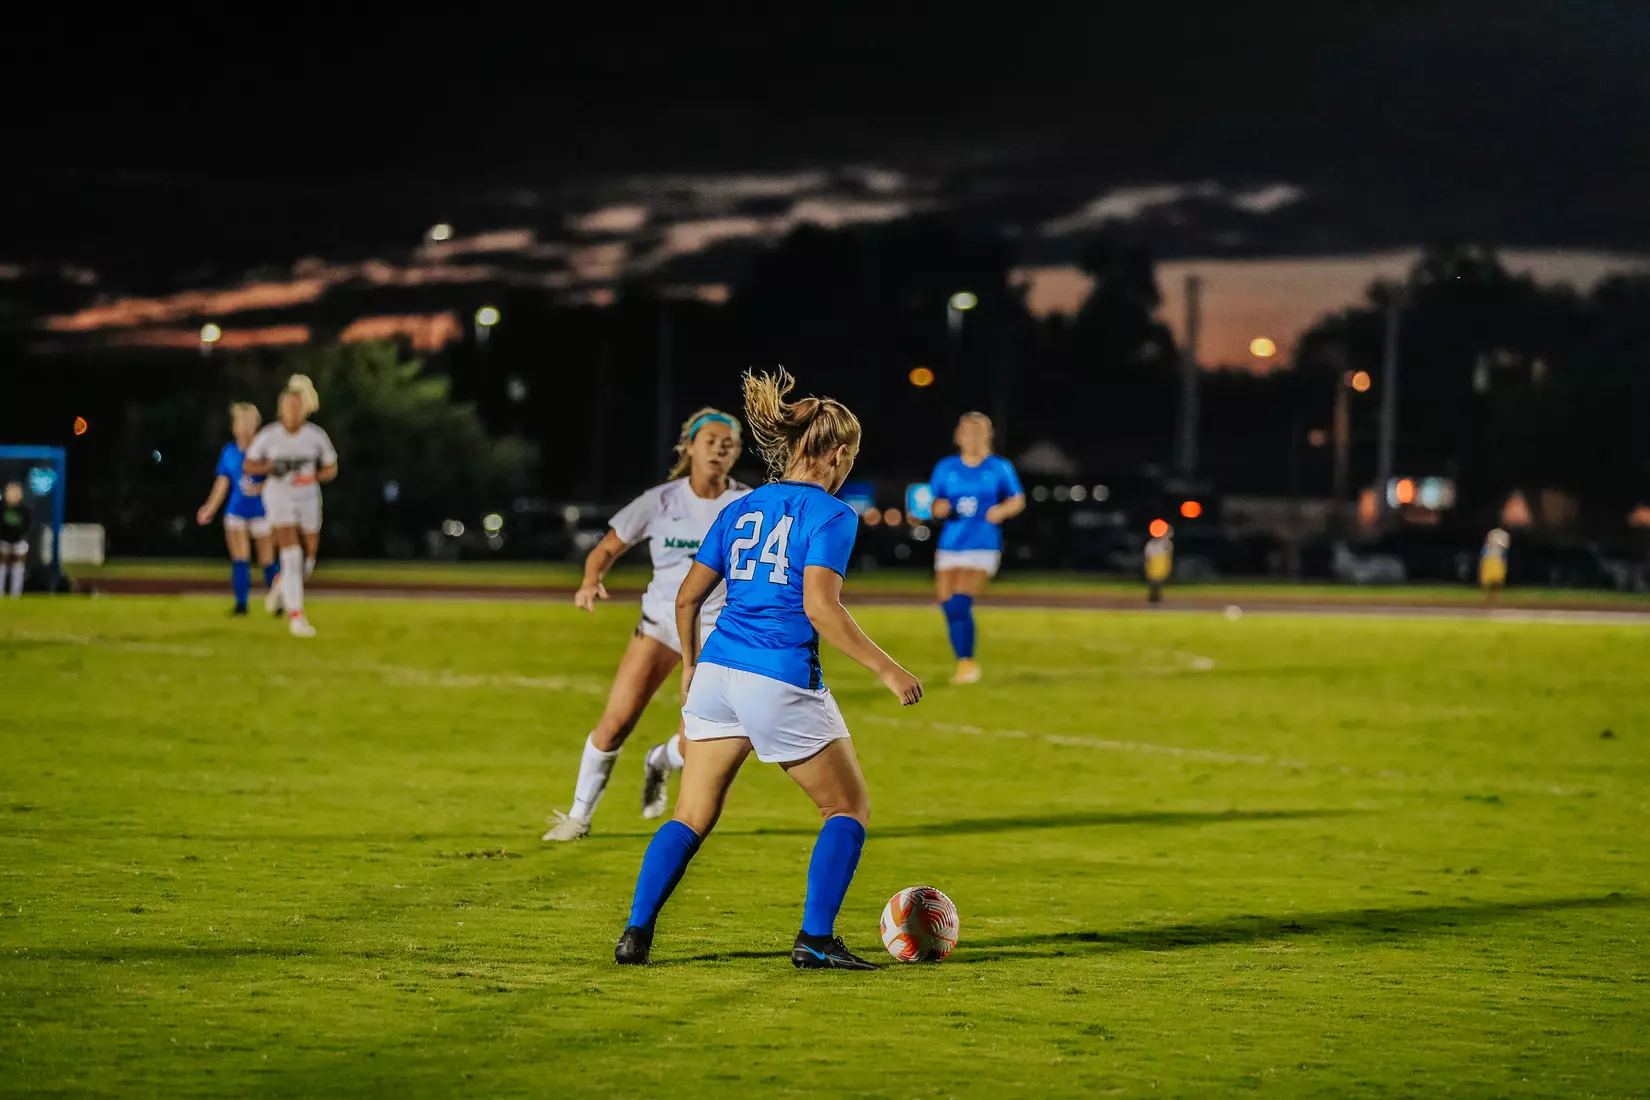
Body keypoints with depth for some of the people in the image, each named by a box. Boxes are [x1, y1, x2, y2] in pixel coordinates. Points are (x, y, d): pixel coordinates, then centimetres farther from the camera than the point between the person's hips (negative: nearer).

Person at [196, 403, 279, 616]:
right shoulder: (228, 452, 6)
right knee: (239, 559, -5)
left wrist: (260, 488, -23)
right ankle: (241, 603, 0)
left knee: (267, 559, 3)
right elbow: (223, 483, 12)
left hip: (261, 510, -3)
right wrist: (210, 509, 10)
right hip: (236, 511, 3)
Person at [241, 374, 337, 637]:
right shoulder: (268, 436, -8)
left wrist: (312, 475, -17)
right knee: (292, 555, -16)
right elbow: (247, 466, 1)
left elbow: (331, 470, 4)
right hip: (279, 497, -3)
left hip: (308, 499, 3)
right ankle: (296, 616, -11)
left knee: (307, 560, 8)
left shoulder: (316, 436, -6)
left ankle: (282, 583, 44)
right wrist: (271, 467, -18)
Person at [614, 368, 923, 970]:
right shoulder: (830, 514, -3)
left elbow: (687, 598, 15)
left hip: (717, 672, 6)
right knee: (850, 809, 11)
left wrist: (691, 666, 30)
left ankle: (636, 932, 0)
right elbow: (820, 606, -16)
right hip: (782, 683, -6)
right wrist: (886, 668, -12)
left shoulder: (741, 509, 15)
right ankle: (815, 939, 2)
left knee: (691, 817, 12)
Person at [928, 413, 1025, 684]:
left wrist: (1002, 510, -11)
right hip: (950, 545, 4)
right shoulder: (946, 467, 9)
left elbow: (1018, 499, 9)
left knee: (960, 602, -19)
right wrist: (938, 507, -11)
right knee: (947, 604, 1)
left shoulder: (1000, 468, 1)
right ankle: (964, 662, 18)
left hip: (983, 547, -4)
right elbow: (934, 504, 13)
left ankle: (967, 663, -7)